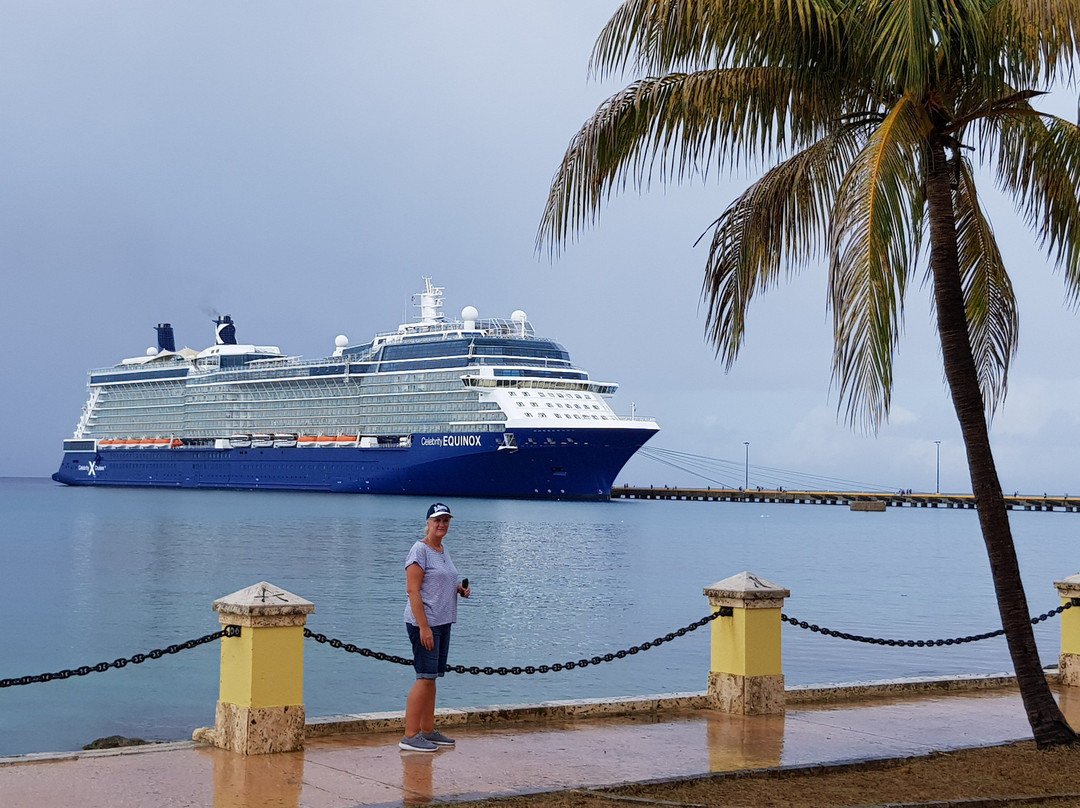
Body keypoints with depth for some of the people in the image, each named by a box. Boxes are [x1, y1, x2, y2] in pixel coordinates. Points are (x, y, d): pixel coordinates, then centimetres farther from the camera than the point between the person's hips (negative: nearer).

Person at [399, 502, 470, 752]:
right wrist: (424, 627, -22)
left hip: (443, 623, 9)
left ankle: (428, 731, 19)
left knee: (432, 678, 12)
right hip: (424, 623, -9)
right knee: (425, 677, -11)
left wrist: (459, 589, 7)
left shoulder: (444, 551, 16)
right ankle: (410, 736, -9)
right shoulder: (420, 550, -11)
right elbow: (413, 590, -17)